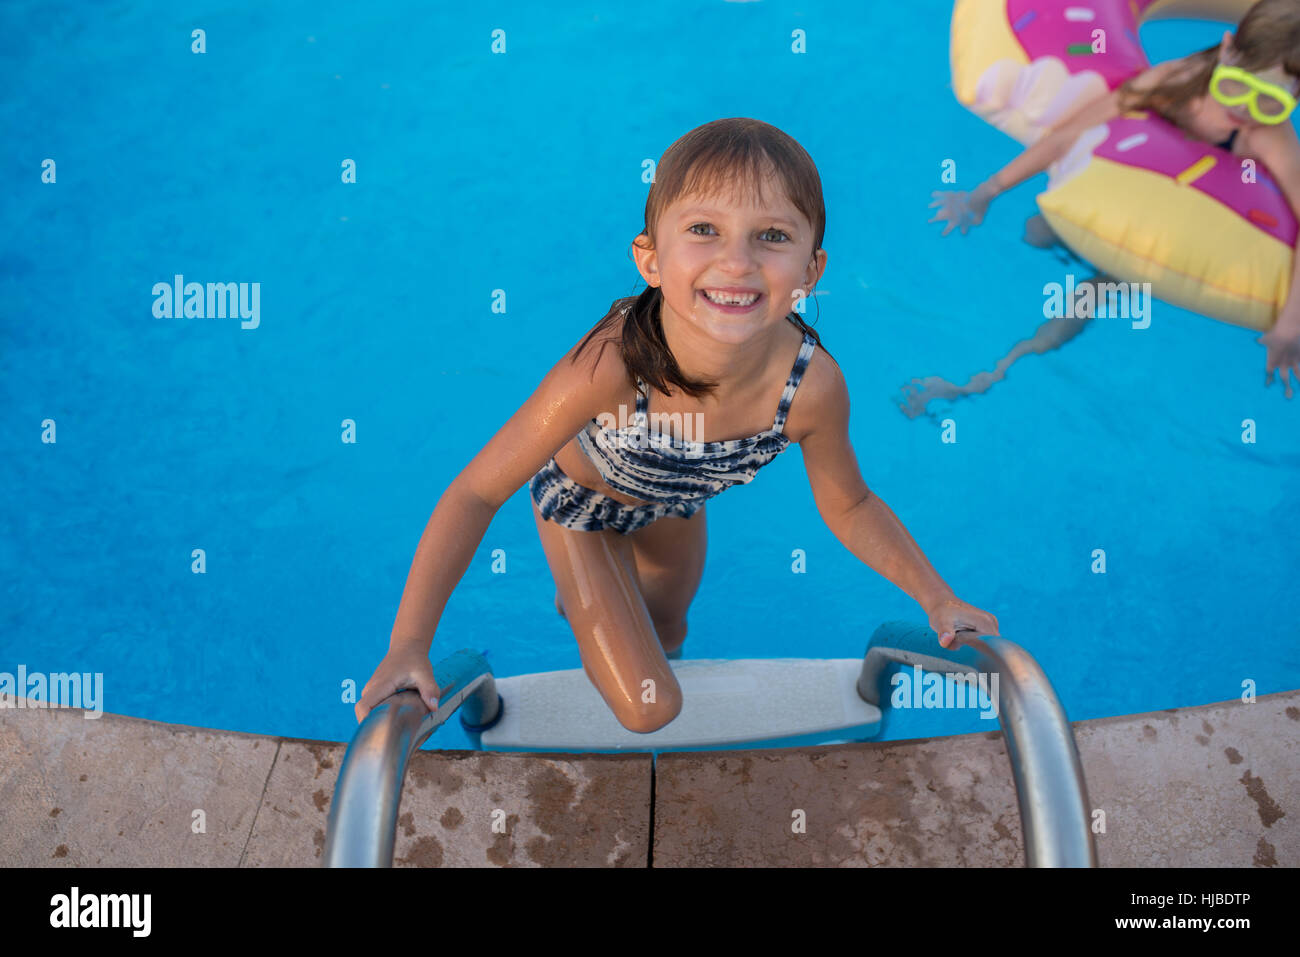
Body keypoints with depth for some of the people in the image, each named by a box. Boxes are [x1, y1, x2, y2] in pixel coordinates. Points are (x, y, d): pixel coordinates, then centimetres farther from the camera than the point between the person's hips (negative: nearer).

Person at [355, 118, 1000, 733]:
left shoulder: (813, 385, -34)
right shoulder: (610, 364, -45)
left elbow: (849, 507, -12)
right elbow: (479, 493, -35)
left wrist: (936, 600, -8)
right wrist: (408, 647, -35)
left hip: (674, 504, 4)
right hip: (579, 501, -3)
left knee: (667, 637, 27)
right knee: (648, 710, 0)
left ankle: (582, 599, 60)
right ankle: (582, 601, 28)